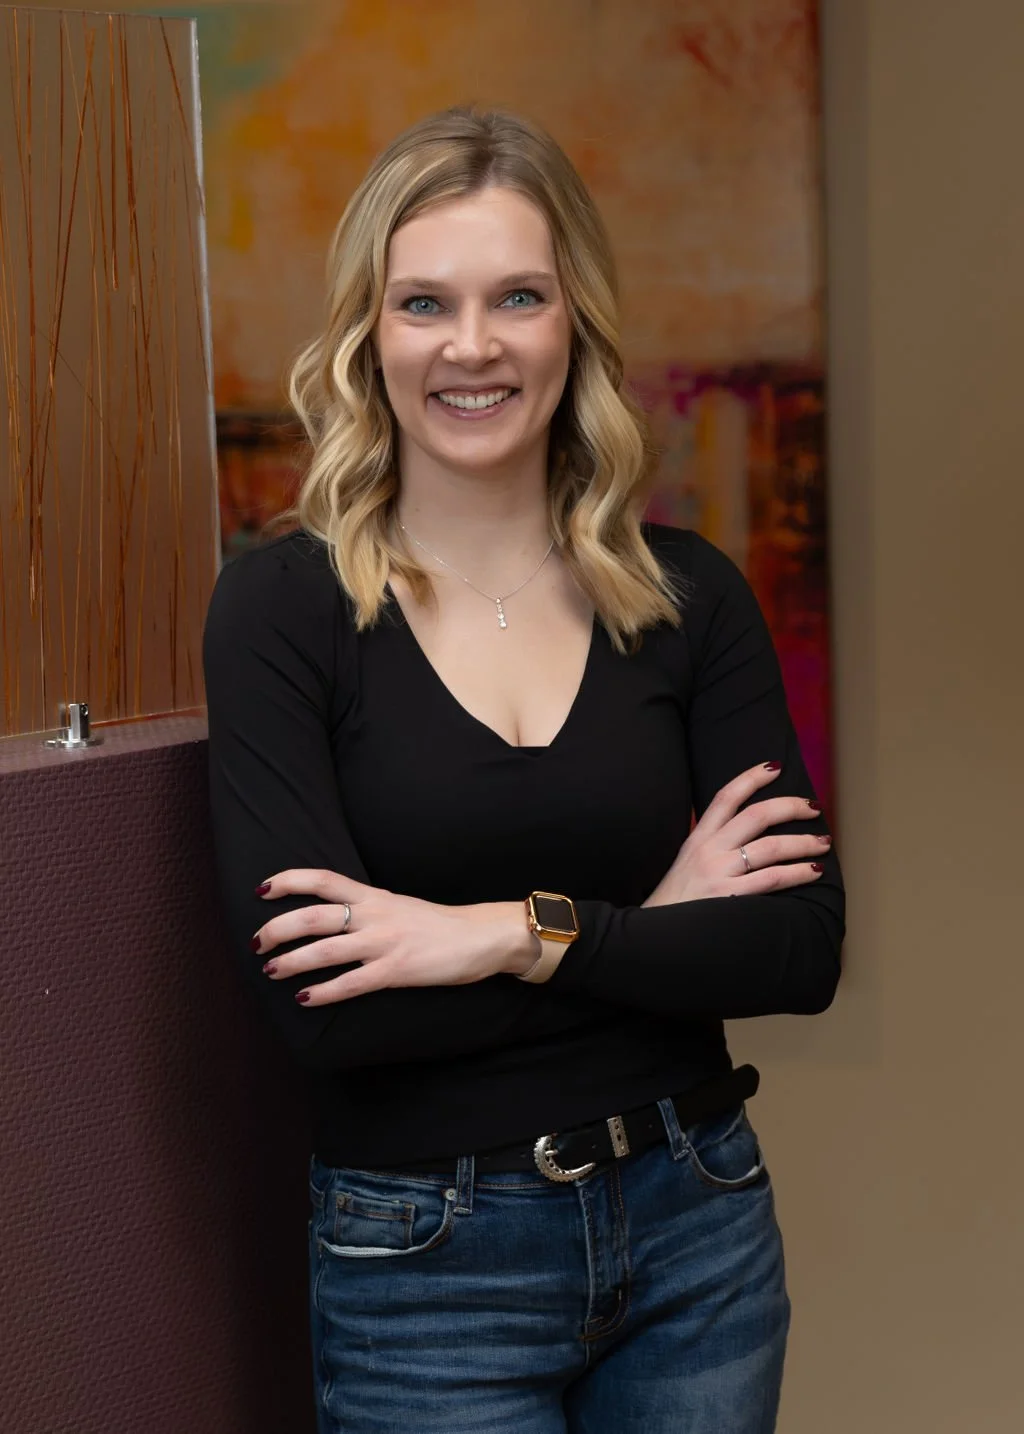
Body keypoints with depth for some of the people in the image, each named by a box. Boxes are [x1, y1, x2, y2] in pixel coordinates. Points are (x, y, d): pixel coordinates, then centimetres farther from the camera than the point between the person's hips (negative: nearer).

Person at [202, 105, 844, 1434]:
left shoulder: (689, 593, -2)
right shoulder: (281, 605, -10)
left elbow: (804, 946, -8)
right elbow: (317, 1001, -18)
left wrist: (519, 932, -19)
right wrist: (655, 927, -14)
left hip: (697, 1228, 3)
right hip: (428, 1268, -3)